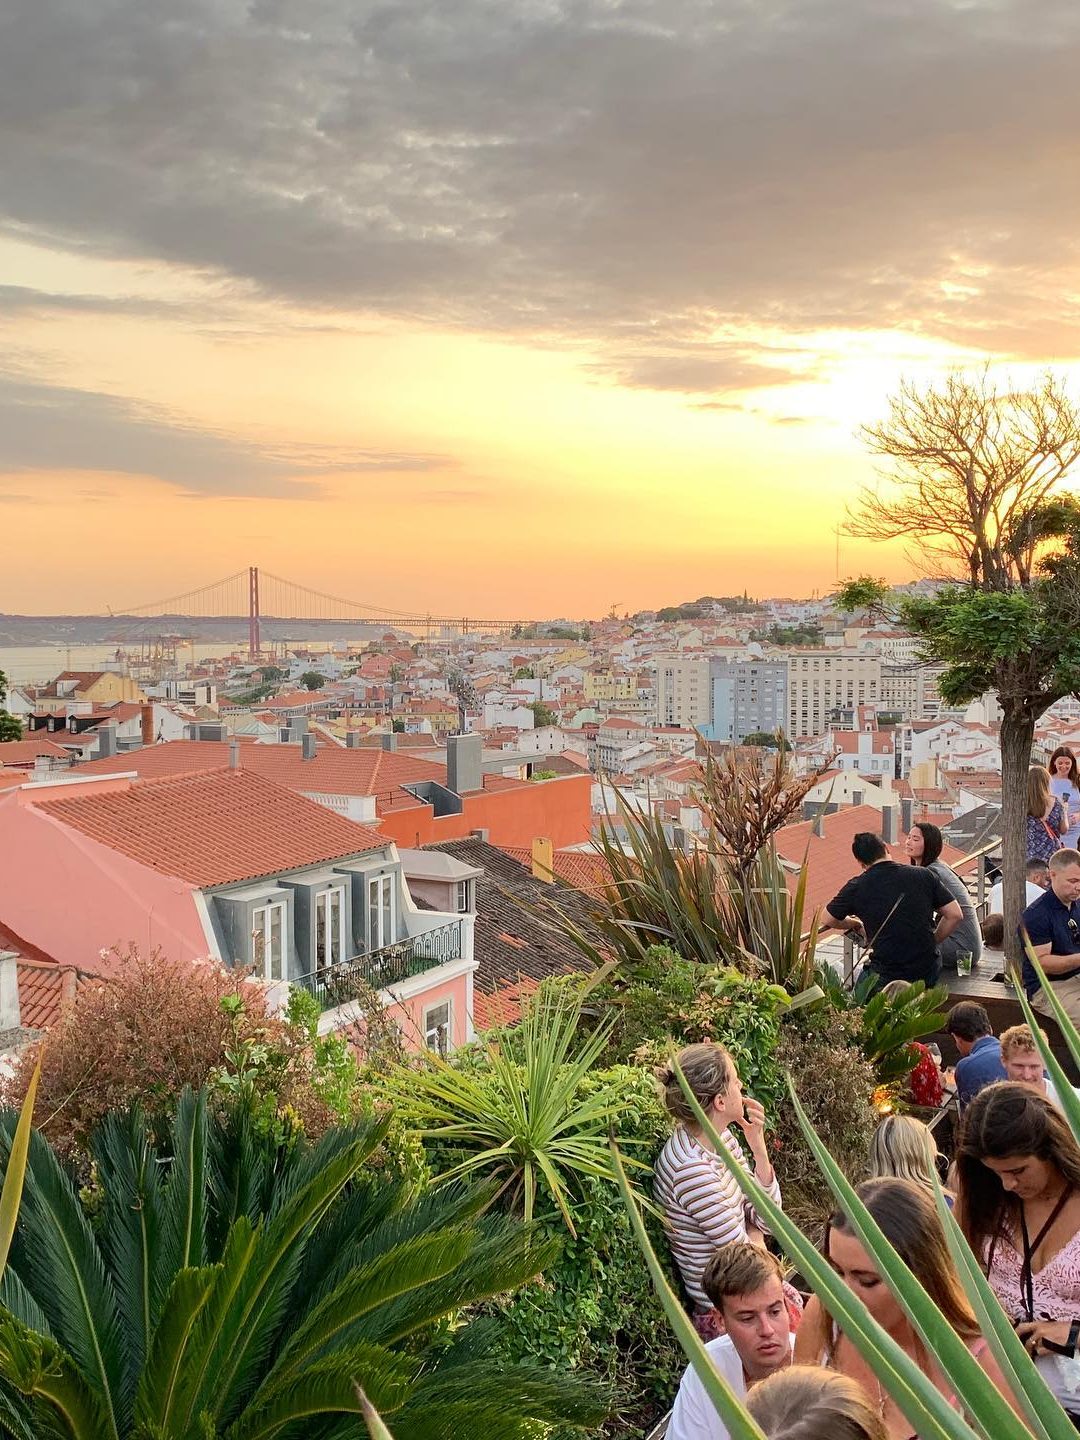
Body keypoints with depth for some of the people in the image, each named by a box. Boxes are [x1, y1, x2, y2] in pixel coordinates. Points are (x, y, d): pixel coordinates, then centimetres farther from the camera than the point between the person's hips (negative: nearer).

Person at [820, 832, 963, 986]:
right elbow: (955, 915, 1)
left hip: (887, 976, -3)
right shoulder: (923, 875, 0)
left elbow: (826, 919, 11)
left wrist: (856, 924, 28)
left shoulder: (856, 887, -4)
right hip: (928, 973, 3)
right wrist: (932, 942, 13)